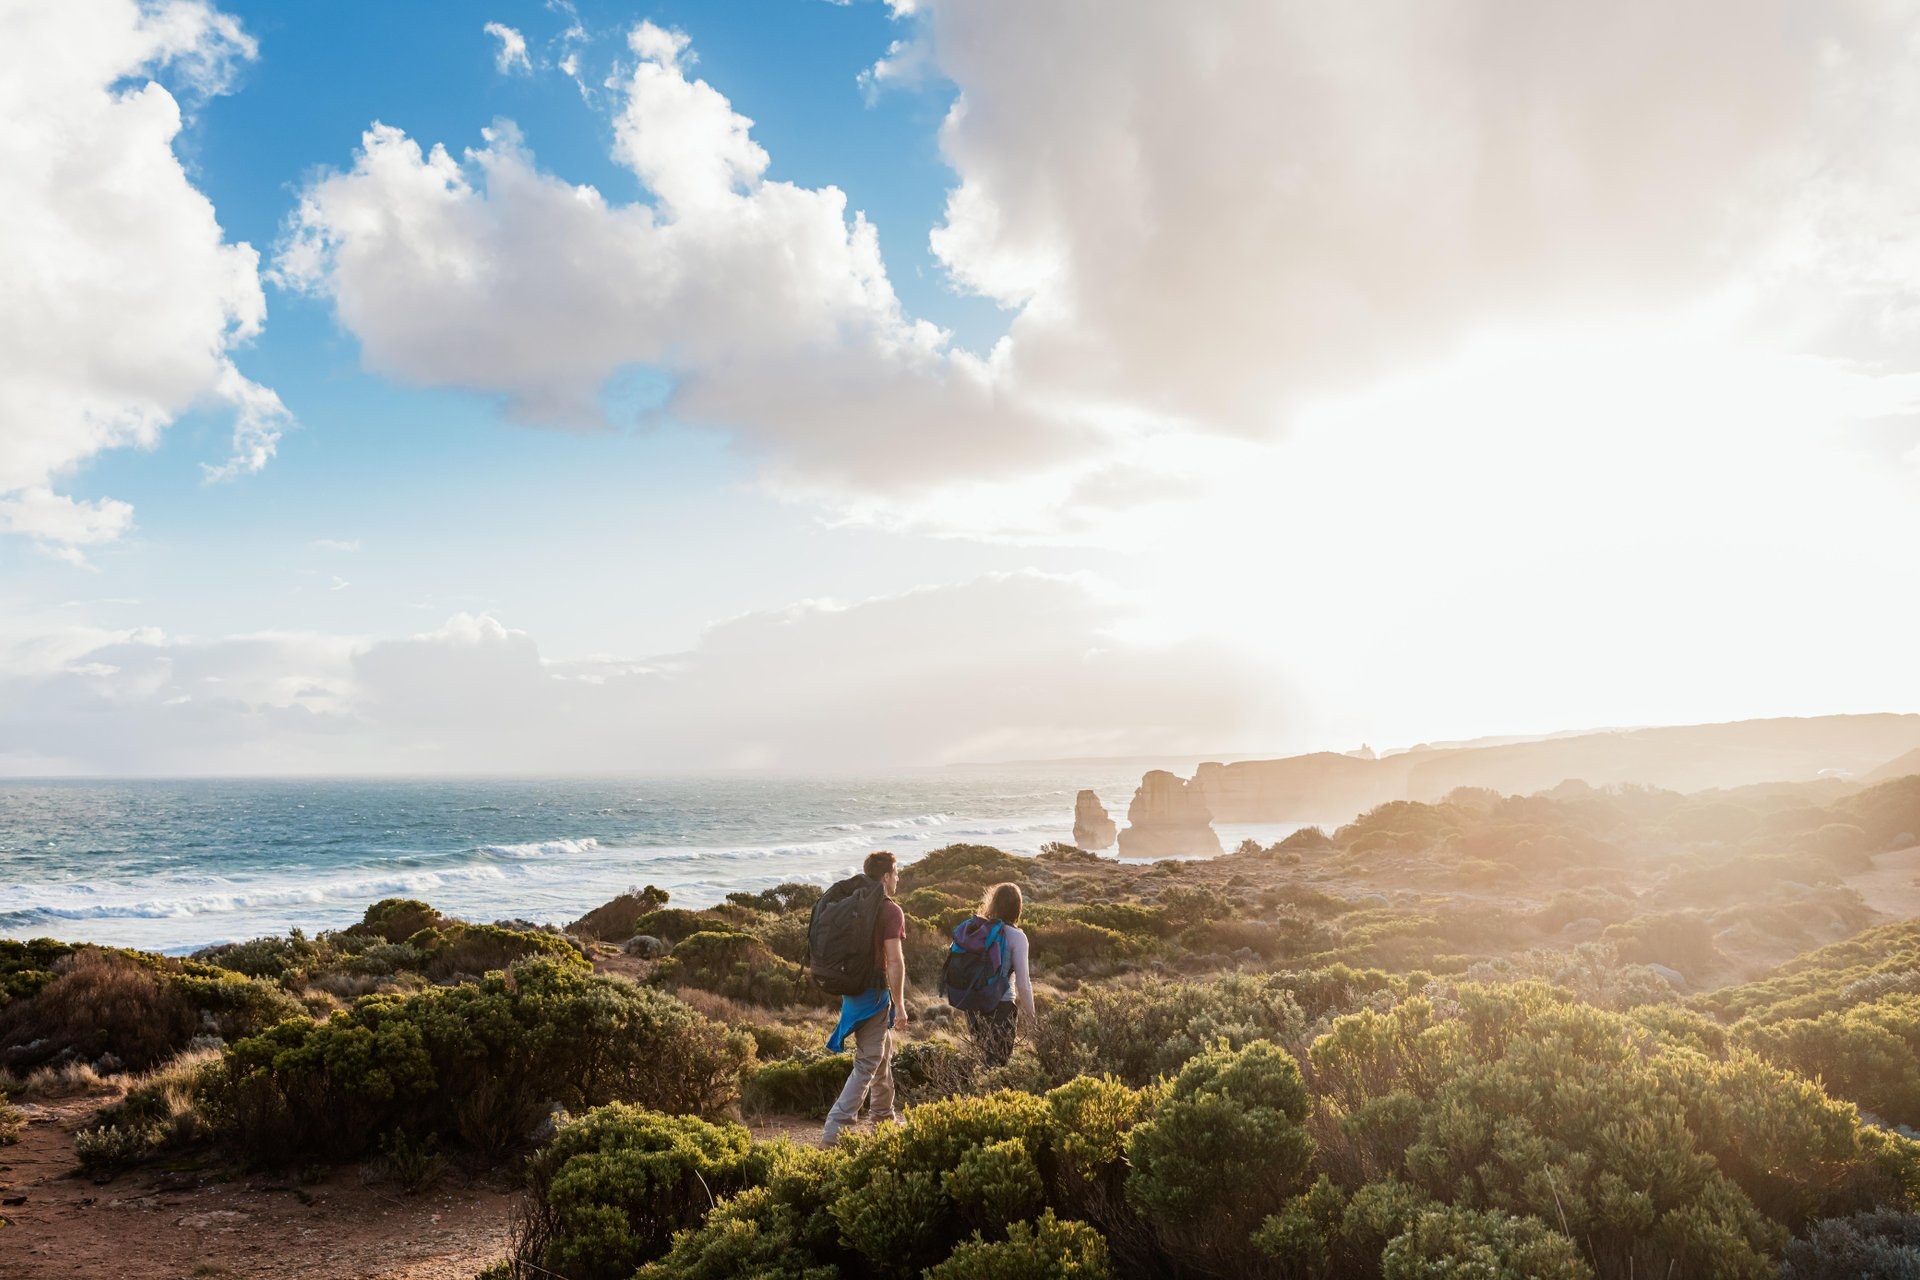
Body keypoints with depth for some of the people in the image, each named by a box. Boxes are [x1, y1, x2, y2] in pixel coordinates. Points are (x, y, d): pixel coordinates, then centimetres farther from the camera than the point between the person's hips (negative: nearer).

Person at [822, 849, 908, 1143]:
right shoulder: (891, 911, -15)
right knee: (867, 1064, -4)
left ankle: (883, 1116, 35)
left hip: (852, 987, 9)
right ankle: (836, 1127, -9)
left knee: (884, 1052, 23)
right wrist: (899, 1005, -16)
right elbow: (894, 961, -20)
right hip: (875, 993, -9)